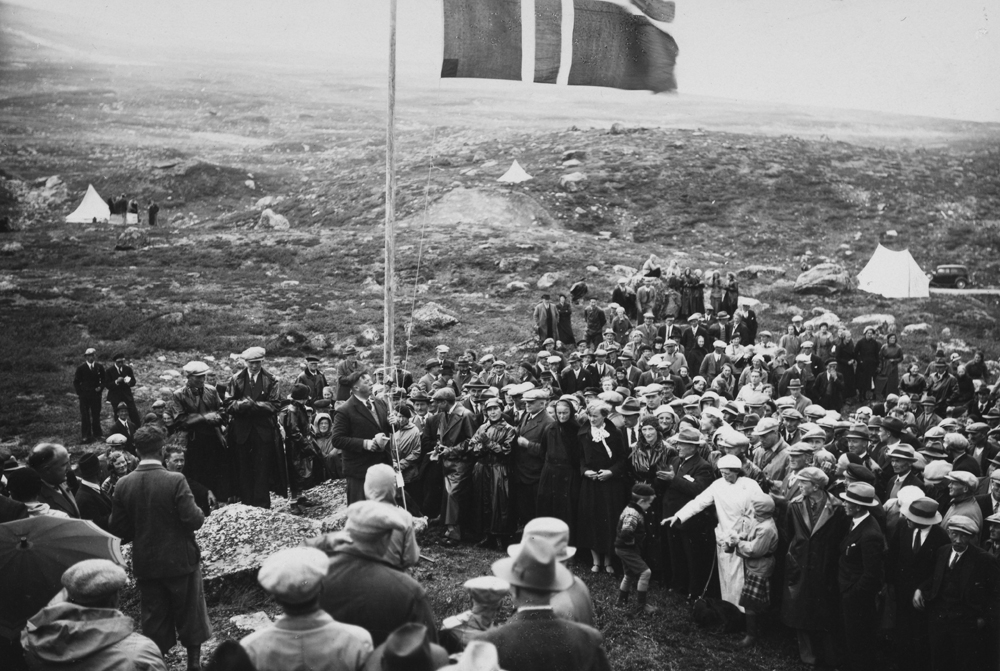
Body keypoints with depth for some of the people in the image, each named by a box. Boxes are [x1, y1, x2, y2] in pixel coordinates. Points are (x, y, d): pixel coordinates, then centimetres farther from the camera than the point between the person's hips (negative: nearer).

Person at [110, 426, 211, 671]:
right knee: (189, 614, 16)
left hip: (145, 565, 3)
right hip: (180, 560, -3)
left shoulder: (123, 485, -7)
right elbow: (193, 520, -21)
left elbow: (119, 529, -3)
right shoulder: (175, 481, -20)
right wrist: (199, 512, 1)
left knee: (153, 619, 16)